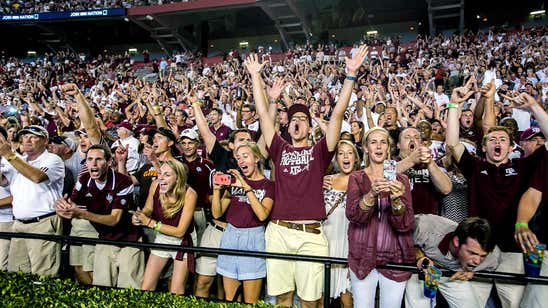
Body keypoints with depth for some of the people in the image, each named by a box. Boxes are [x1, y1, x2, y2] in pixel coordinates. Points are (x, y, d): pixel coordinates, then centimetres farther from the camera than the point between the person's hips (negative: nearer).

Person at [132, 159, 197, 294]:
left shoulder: (189, 194, -27)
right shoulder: (155, 185, -16)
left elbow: (180, 231, -24)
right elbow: (148, 210, 1)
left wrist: (150, 222, -27)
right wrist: (139, 216, -23)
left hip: (181, 242, -3)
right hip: (161, 239, 4)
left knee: (176, 291, 1)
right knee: (146, 287, 5)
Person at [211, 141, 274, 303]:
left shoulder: (268, 185, -2)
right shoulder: (234, 180, 10)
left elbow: (262, 215, -19)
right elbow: (217, 213, 5)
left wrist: (247, 187, -23)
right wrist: (216, 189, -10)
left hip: (253, 238, -4)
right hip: (230, 236, 4)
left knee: (250, 302, 2)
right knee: (229, 299, 11)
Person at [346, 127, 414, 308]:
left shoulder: (401, 179, 2)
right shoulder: (356, 178, 1)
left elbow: (406, 224, -8)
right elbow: (353, 215, -14)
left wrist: (396, 200, -27)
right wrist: (372, 193, -31)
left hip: (395, 257, 1)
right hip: (363, 257, 0)